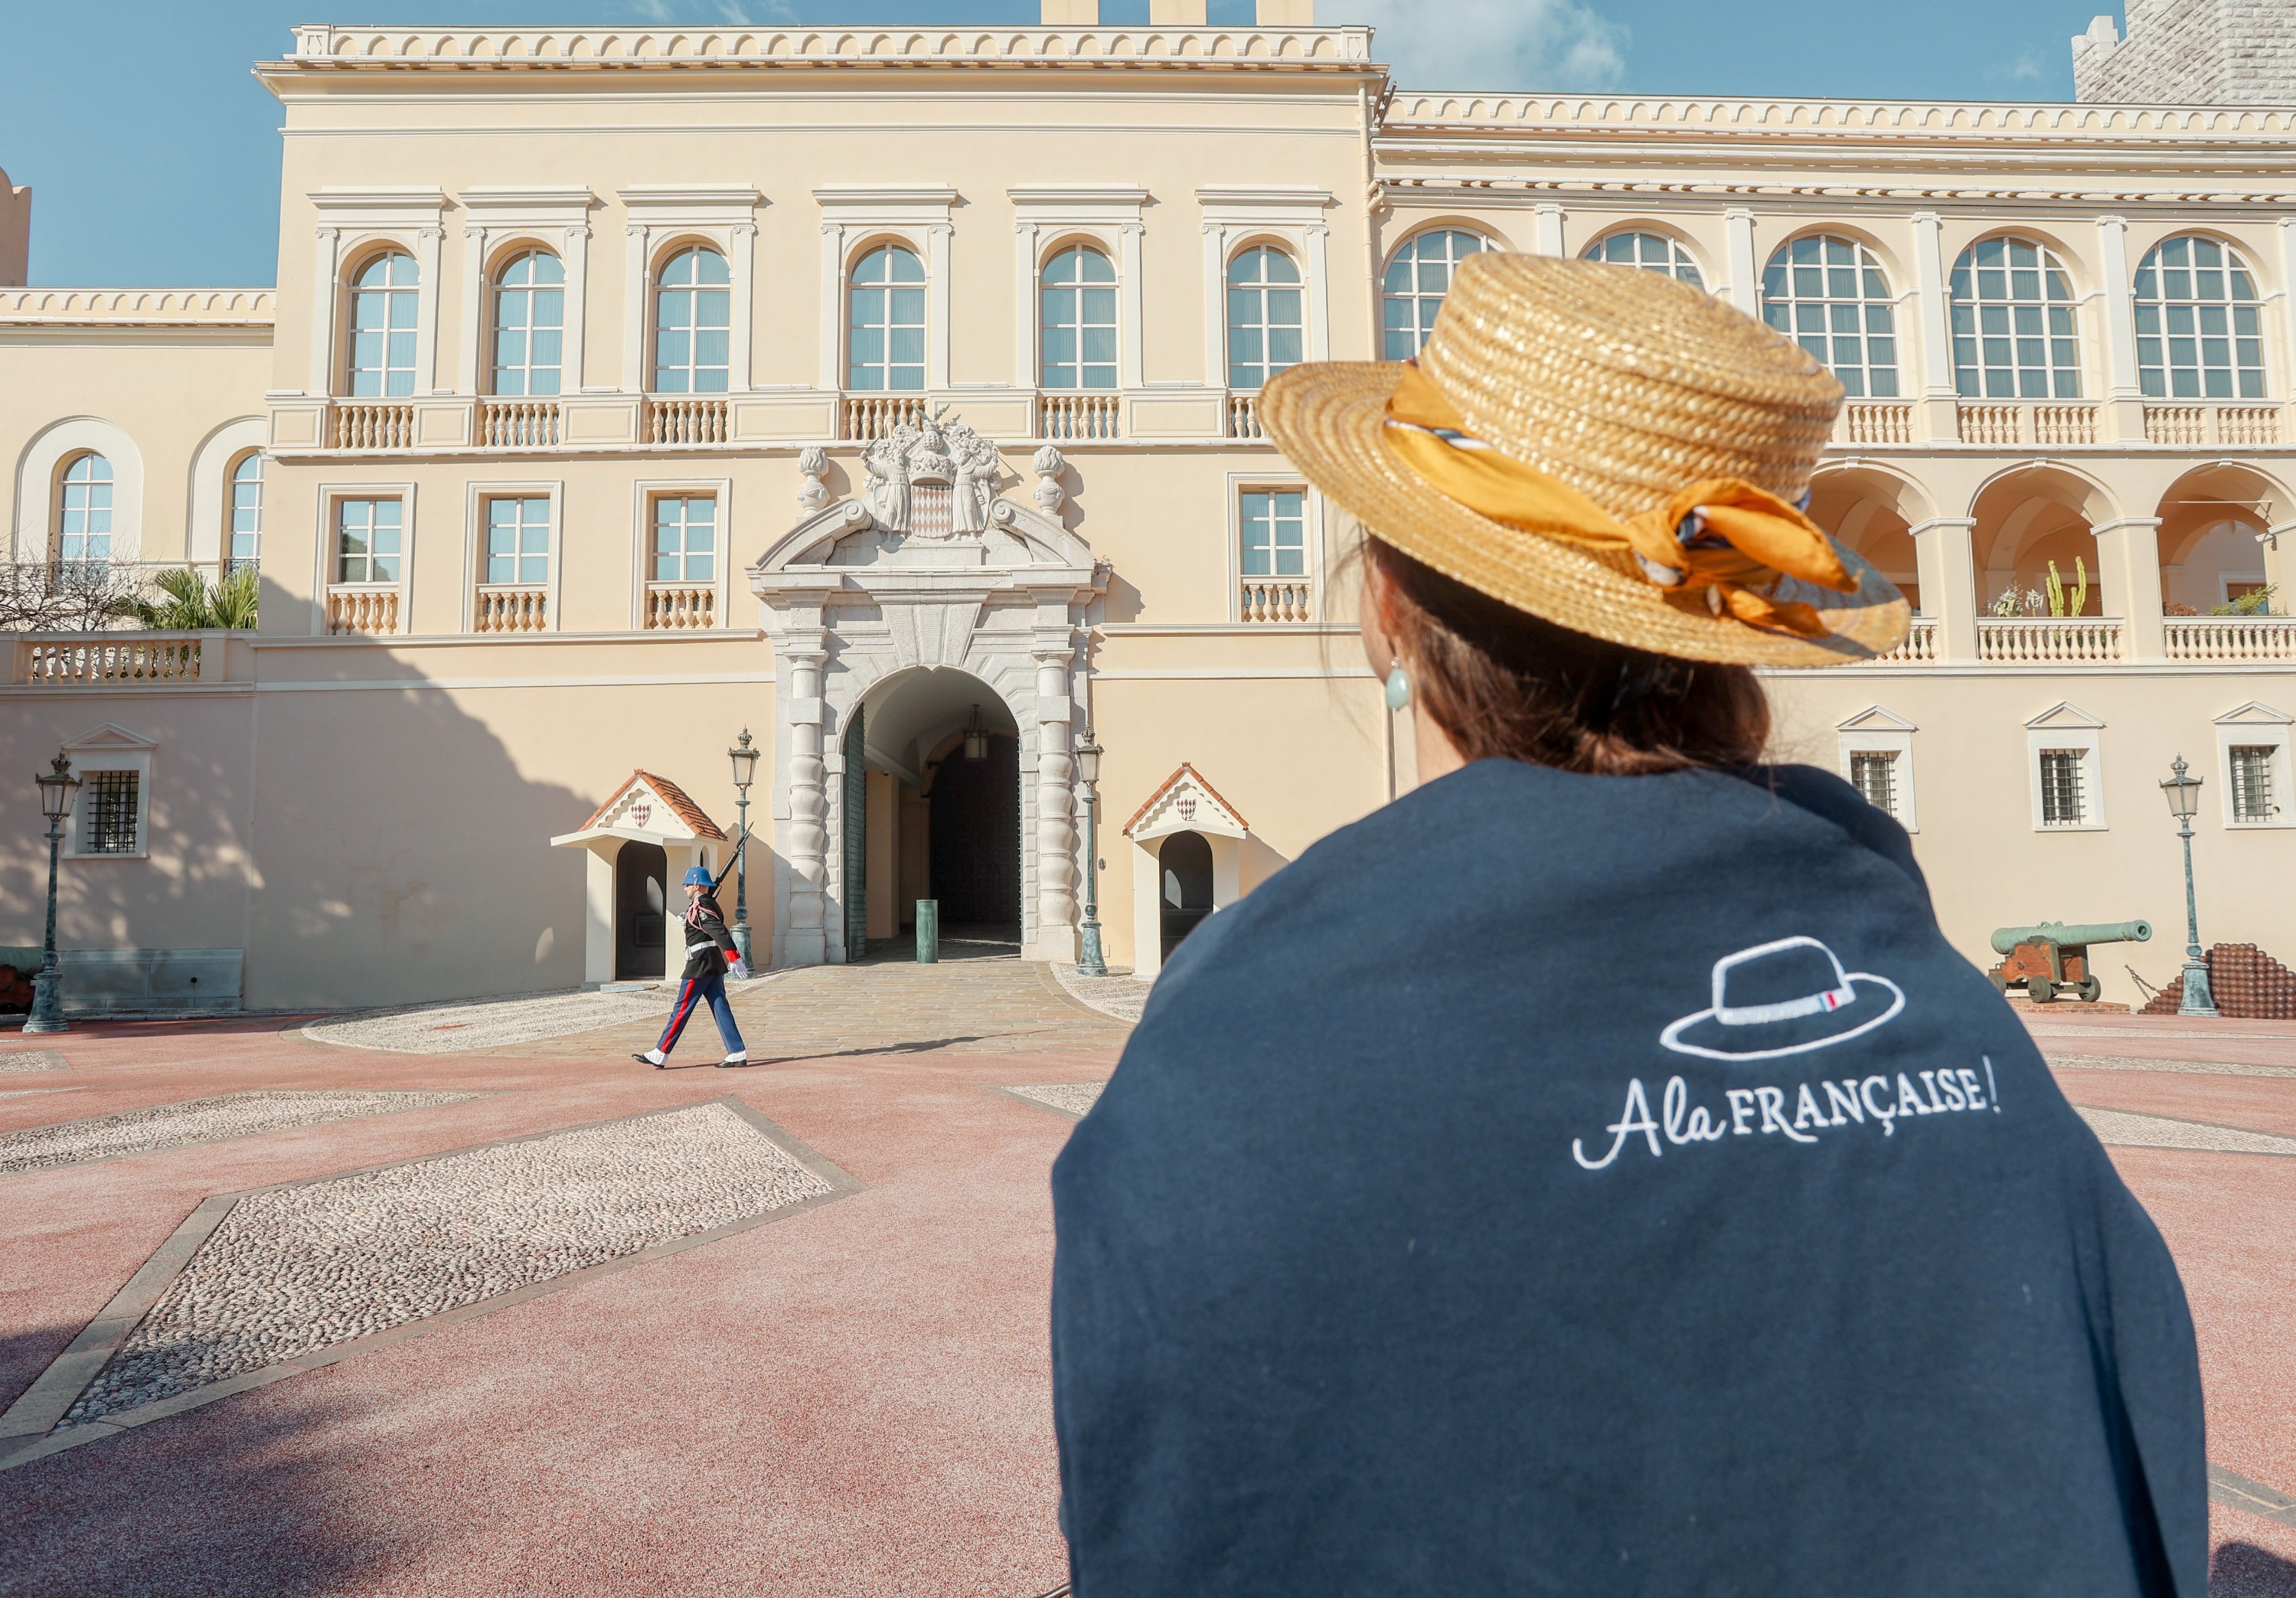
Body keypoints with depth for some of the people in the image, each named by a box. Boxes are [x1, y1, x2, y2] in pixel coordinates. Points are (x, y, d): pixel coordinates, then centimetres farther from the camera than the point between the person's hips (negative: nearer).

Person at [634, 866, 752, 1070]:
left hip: (700, 964, -9)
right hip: (715, 965, 9)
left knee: (682, 1009, -3)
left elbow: (720, 933, -25)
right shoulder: (710, 904, 16)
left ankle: (660, 1055, 3)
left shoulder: (699, 906, -14)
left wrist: (735, 960, -30)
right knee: (720, 1008, 6)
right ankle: (737, 1054, 3)